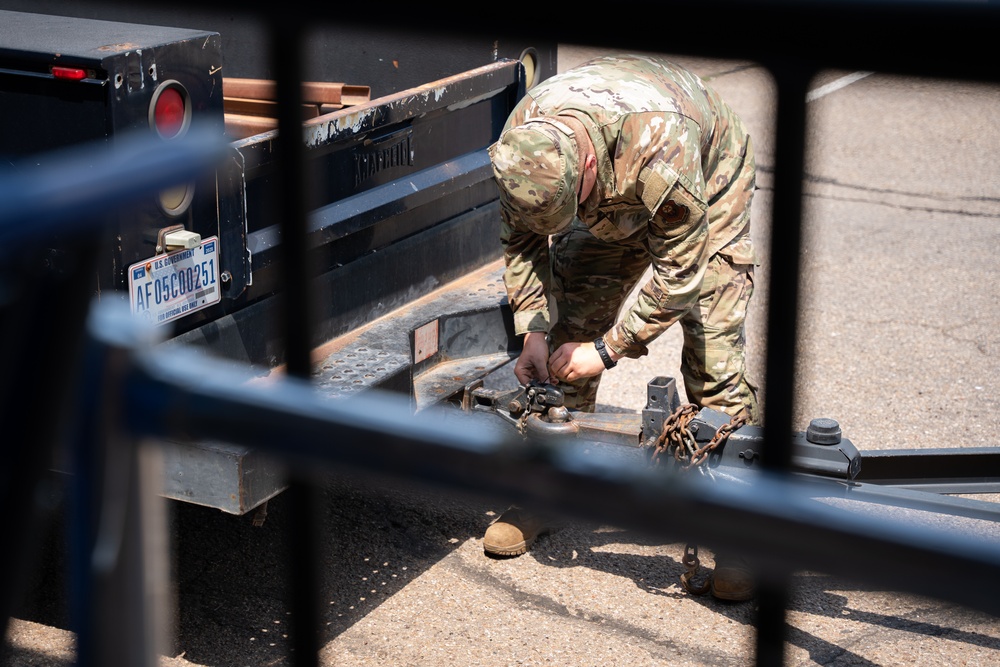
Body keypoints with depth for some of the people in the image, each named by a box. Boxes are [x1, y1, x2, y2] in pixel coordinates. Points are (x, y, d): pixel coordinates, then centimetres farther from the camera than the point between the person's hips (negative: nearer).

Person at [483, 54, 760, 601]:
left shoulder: (661, 144, -45)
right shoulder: (521, 143, -29)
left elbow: (679, 267, -34)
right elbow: (522, 241, -11)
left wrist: (608, 349, -29)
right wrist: (534, 331, -20)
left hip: (707, 192, -5)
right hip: (614, 202, 5)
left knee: (712, 355, -14)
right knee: (568, 332, -1)